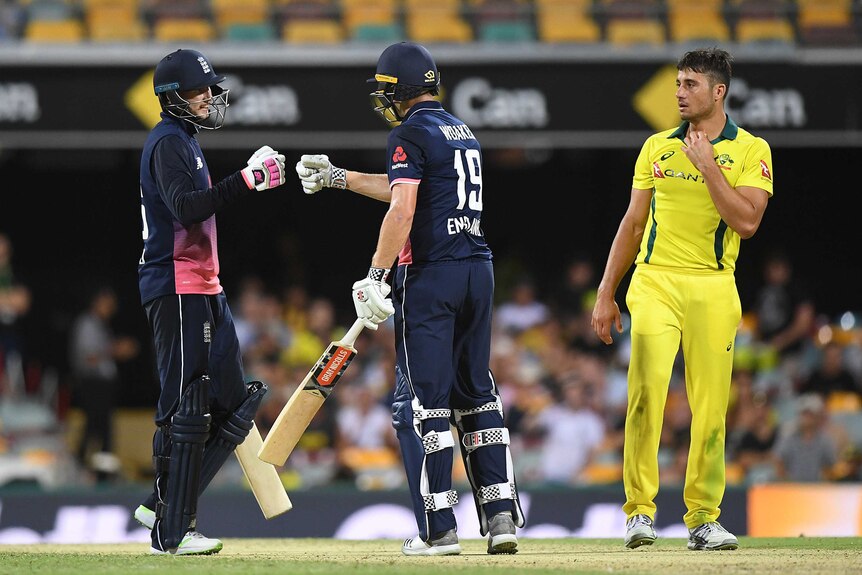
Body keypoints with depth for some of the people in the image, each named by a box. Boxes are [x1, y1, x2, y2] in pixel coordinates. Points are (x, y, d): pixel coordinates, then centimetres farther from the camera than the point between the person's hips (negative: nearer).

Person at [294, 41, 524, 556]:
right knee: (476, 394, 13)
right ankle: (502, 517, 6)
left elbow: (402, 210, -18)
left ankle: (439, 529, -7)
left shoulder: (411, 134, -8)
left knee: (422, 401, -4)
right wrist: (336, 177, 37)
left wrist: (376, 277, -17)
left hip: (429, 274, -8)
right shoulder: (463, 132, 19)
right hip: (479, 269, 8)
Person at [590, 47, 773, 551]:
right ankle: (639, 510, -12)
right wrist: (606, 295, 13)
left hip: (713, 291, -1)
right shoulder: (657, 147, 13)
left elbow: (746, 222, -10)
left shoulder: (751, 150, 3)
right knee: (646, 391, -14)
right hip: (654, 283, 1)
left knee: (711, 406, -1)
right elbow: (633, 224, 16)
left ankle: (704, 518, 9)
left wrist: (706, 165, -12)